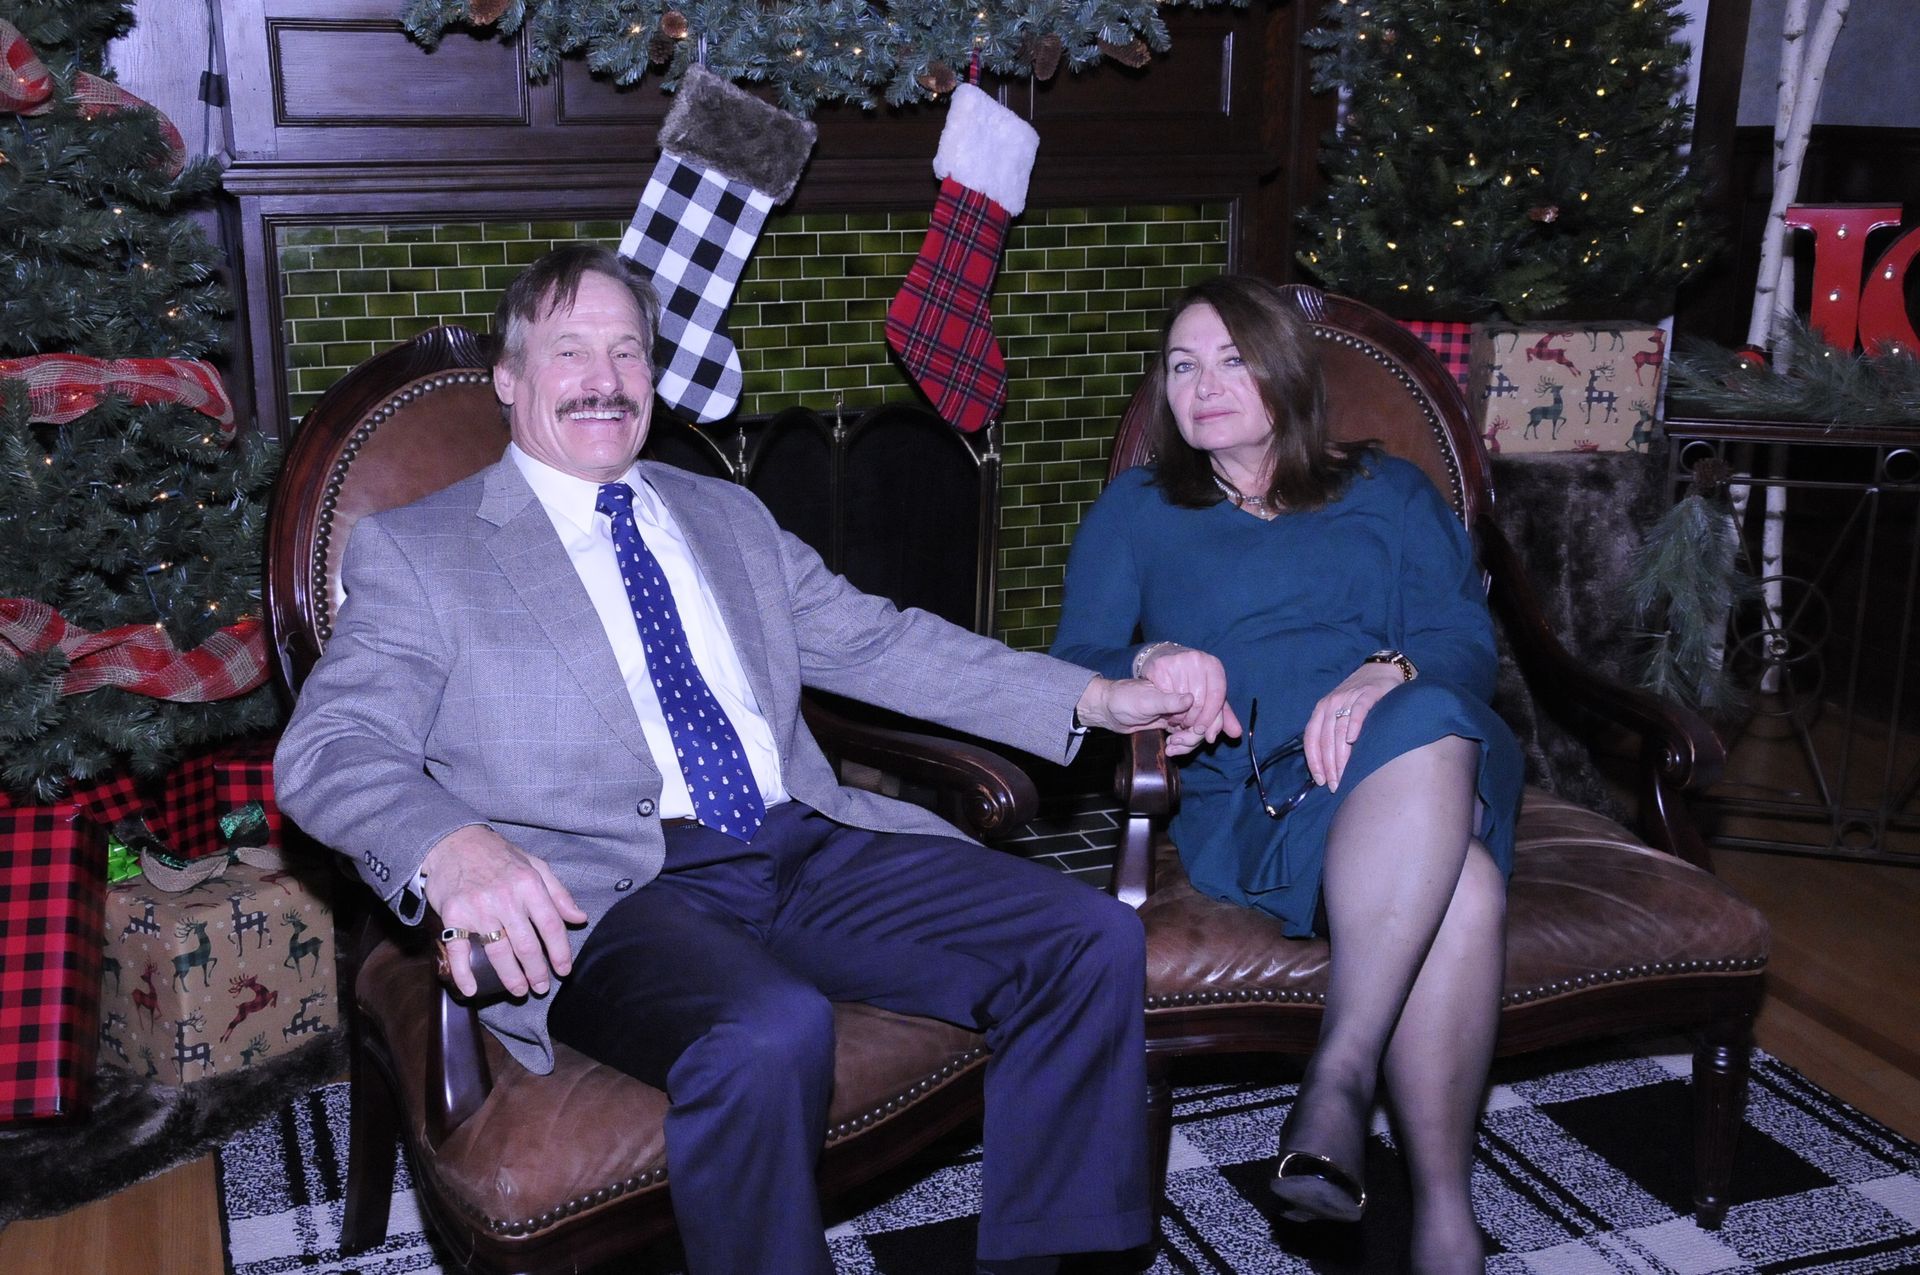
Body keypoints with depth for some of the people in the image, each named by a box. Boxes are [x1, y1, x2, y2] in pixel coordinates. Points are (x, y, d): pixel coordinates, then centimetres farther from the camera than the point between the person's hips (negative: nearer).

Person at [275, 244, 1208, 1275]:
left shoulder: (729, 518, 24)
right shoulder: (414, 553, 8)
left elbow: (876, 643, 21)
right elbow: (328, 750, -4)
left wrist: (1096, 700, 10)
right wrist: (452, 848, -28)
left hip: (813, 851, 6)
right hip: (610, 891, -5)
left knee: (1093, 943, -11)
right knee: (768, 1035, -37)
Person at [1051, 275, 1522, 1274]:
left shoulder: (1388, 494, 25)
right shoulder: (1135, 511, 24)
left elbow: (1467, 639, 9)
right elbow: (1073, 663, 11)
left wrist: (1388, 673, -16)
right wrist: (1151, 662, -14)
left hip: (1403, 767, 2)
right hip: (1247, 799, -2)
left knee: (1429, 726, -39)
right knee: (1460, 888, -36)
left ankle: (1340, 1073, -42)